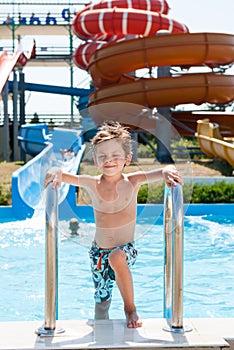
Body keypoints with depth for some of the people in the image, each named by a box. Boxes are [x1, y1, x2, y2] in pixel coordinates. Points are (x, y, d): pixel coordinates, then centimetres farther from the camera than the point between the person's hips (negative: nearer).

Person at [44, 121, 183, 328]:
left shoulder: (132, 182, -9)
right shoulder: (92, 184, -7)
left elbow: (166, 170, -15)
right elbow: (64, 176, -13)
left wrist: (168, 172, -37)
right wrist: (56, 173, -35)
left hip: (126, 248, -2)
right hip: (99, 251, 2)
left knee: (116, 257, -36)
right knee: (101, 301, 8)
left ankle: (130, 308, -15)